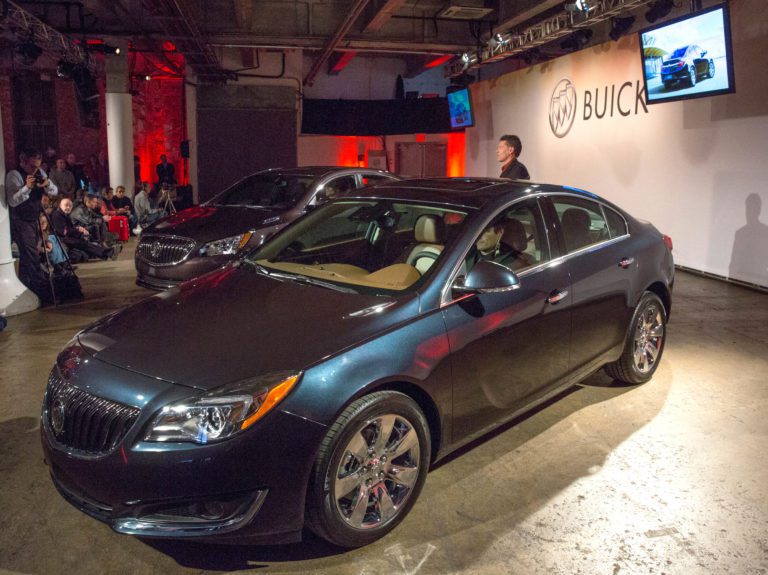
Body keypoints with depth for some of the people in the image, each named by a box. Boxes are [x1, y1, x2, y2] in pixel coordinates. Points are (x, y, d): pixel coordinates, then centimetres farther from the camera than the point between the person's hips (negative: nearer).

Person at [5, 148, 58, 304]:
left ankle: (25, 289, 27)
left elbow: (55, 192, 5)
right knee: (32, 257, -11)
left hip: (34, 219, 7)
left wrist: (47, 184, -16)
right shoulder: (14, 175, -14)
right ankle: (44, 290, -13)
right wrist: (26, 187, -32)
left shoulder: (40, 173, 5)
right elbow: (12, 201, -20)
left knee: (26, 256, 16)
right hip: (21, 222, -7)